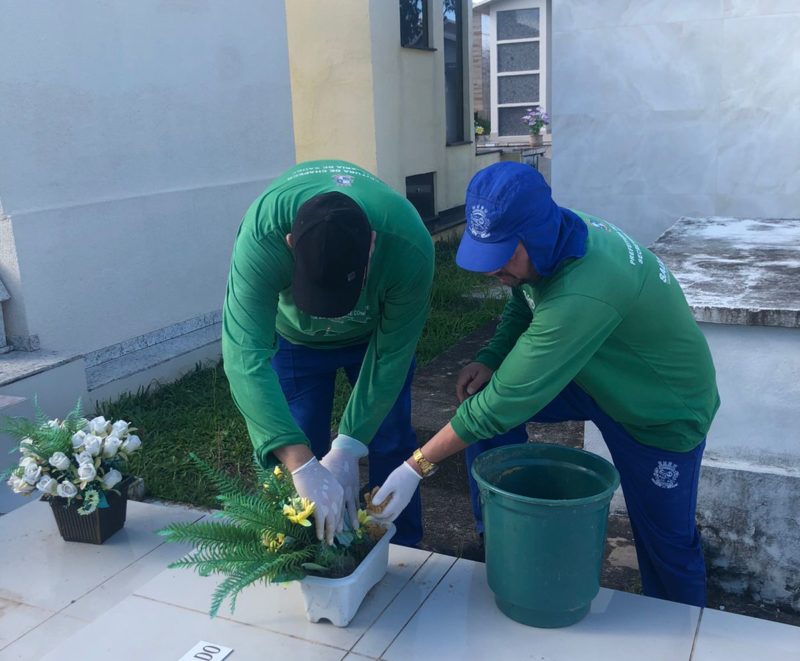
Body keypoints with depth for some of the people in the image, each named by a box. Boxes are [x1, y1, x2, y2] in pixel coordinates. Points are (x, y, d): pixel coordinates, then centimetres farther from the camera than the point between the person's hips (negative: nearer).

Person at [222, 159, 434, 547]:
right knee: (298, 449, 0)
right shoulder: (262, 235, -42)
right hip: (294, 336, 0)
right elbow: (245, 357, -46)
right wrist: (301, 466, -53)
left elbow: (390, 356, -28)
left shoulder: (410, 245, -39)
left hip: (376, 331, 1)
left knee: (391, 443, 3)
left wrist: (348, 448, -31)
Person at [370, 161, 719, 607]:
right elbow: (524, 306, 4)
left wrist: (418, 466, -31)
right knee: (481, 394, -6)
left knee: (667, 544, 7)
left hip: (666, 411, -7)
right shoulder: (551, 236, -17)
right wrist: (491, 359, -14)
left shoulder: (582, 295, -42)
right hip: (597, 377, 8)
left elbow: (509, 399, -39)